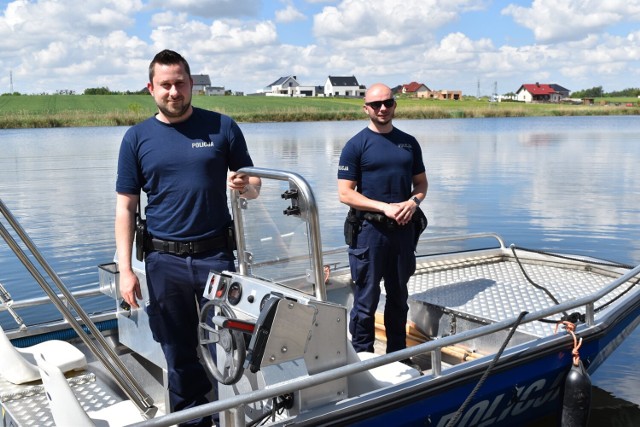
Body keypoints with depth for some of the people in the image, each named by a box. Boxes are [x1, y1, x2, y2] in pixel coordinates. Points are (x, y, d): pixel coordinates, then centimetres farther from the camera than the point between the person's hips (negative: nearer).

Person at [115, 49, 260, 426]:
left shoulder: (222, 127, 2)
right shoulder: (137, 138, 4)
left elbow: (253, 186, 7)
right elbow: (126, 208, 4)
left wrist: (245, 185, -18)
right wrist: (125, 270, -3)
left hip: (215, 254, -1)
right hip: (164, 260, 1)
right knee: (179, 352, 11)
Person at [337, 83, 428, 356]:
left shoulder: (409, 143, 10)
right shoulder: (356, 145, -4)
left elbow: (421, 182, 16)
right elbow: (345, 193, -8)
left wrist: (413, 202, -6)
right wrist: (384, 207, -17)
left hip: (403, 229, 5)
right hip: (369, 229, -4)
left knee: (399, 297, 15)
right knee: (366, 300, 1)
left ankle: (398, 354, 29)